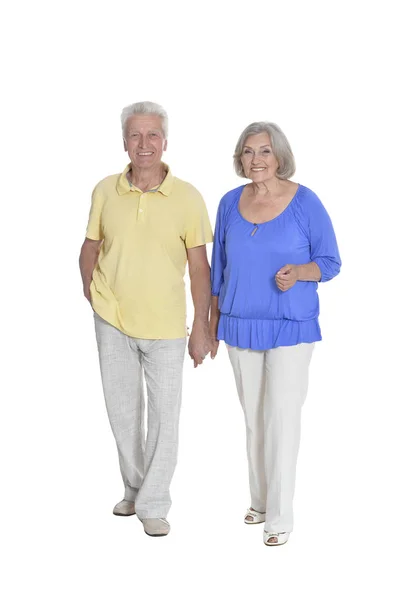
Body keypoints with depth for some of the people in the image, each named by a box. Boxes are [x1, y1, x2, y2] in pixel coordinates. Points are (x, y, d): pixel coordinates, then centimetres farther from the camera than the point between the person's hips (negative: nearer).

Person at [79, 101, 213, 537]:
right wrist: (91, 293, -1)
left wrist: (201, 329, -7)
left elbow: (199, 268, -6)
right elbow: (90, 247, 10)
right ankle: (134, 489, 36)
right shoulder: (105, 191, -2)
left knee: (164, 415, 4)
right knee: (122, 411, 15)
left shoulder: (187, 198, -9)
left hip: (165, 325, -2)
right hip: (112, 320, 3)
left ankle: (153, 505, 19)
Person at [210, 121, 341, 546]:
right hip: (241, 326, 4)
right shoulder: (230, 203, 2)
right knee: (253, 416, 12)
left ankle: (280, 516, 8)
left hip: (290, 327, -4)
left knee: (281, 417, -4)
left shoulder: (305, 202, -9)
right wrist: (212, 323, 12)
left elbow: (330, 262, -4)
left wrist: (298, 272, -25)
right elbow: (219, 266, 10)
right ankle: (261, 500, 28)